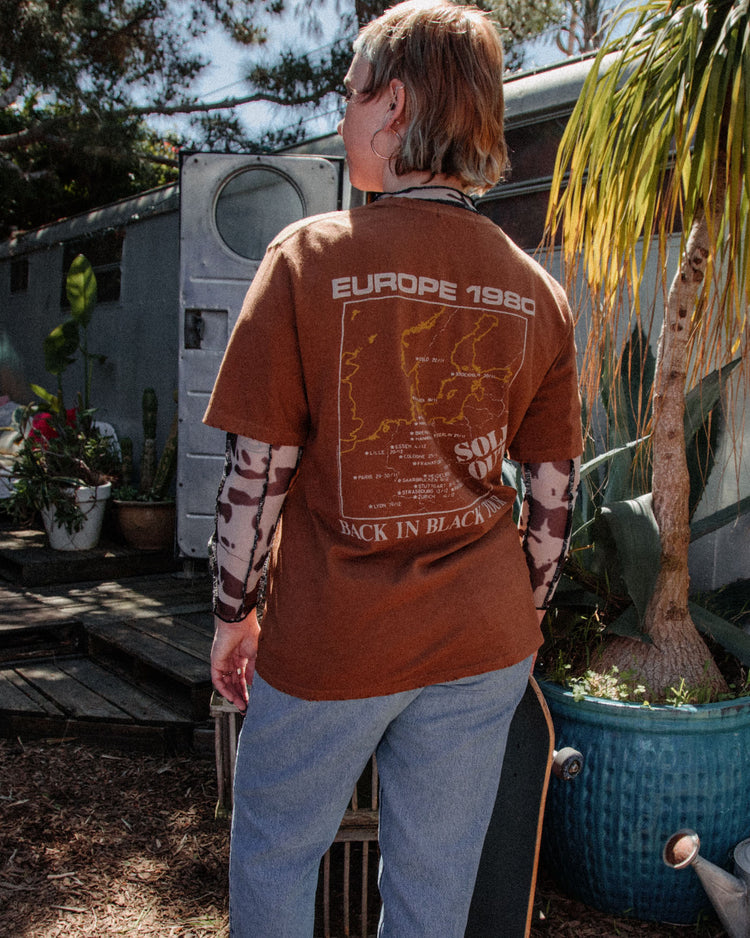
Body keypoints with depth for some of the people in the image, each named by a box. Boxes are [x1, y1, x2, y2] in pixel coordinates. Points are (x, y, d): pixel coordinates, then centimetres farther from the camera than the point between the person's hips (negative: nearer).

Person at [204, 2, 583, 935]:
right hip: (483, 643, 4)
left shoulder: (312, 256, -12)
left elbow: (256, 472, -11)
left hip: (329, 641, -4)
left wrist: (234, 617, 3)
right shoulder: (537, 291, -1)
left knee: (273, 856, 22)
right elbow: (553, 496, 4)